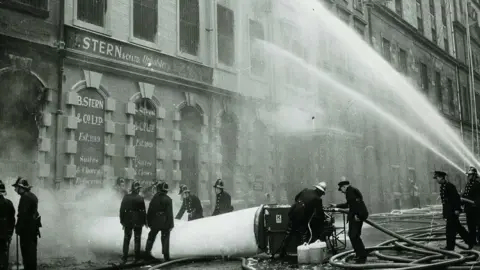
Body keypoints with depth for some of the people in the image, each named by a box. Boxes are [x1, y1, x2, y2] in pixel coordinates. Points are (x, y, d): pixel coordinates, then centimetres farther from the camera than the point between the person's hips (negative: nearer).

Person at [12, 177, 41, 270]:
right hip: (34, 227, 10)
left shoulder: (25, 197, -17)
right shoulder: (33, 196, 13)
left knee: (26, 250, -3)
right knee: (32, 249, 16)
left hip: (26, 228, -10)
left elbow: (22, 214, -21)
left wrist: (18, 227, -16)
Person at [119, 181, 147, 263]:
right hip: (138, 222, -2)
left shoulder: (126, 197, -4)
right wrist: (145, 221, 2)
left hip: (128, 222, 2)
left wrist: (122, 221, 7)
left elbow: (122, 210, -1)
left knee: (126, 239, 11)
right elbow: (143, 211, -8)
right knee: (137, 240, 9)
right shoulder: (141, 198, -10)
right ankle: (137, 257, 12)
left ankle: (125, 257, 10)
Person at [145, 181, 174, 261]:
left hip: (155, 222, 2)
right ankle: (166, 256, 4)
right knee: (165, 239, 5)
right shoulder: (168, 200, -9)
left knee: (151, 237, 18)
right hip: (165, 222, -2)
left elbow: (149, 211, 3)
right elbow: (170, 213, -9)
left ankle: (147, 251, 21)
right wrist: (170, 224, -4)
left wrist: (148, 221, 11)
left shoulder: (154, 198, -2)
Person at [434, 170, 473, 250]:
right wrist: (444, 211, 20)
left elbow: (456, 197, -20)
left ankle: (450, 246, 6)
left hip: (452, 211, -9)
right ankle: (470, 242, 24)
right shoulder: (442, 186, 11)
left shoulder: (449, 186, -17)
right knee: (458, 227, 15)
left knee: (450, 229, -2)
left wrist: (457, 209, -22)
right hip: (448, 211, 9)